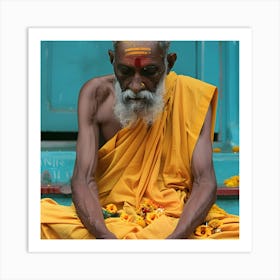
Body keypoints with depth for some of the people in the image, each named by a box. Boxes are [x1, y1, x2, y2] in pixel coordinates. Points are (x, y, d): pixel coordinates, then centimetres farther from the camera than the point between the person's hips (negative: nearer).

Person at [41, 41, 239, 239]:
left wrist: (174, 238, -32)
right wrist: (106, 237, -34)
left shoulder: (192, 96, -5)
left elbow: (205, 182, -12)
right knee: (41, 217, -30)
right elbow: (83, 179, -13)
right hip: (109, 217, 2)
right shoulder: (96, 95, -4)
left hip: (179, 219, -1)